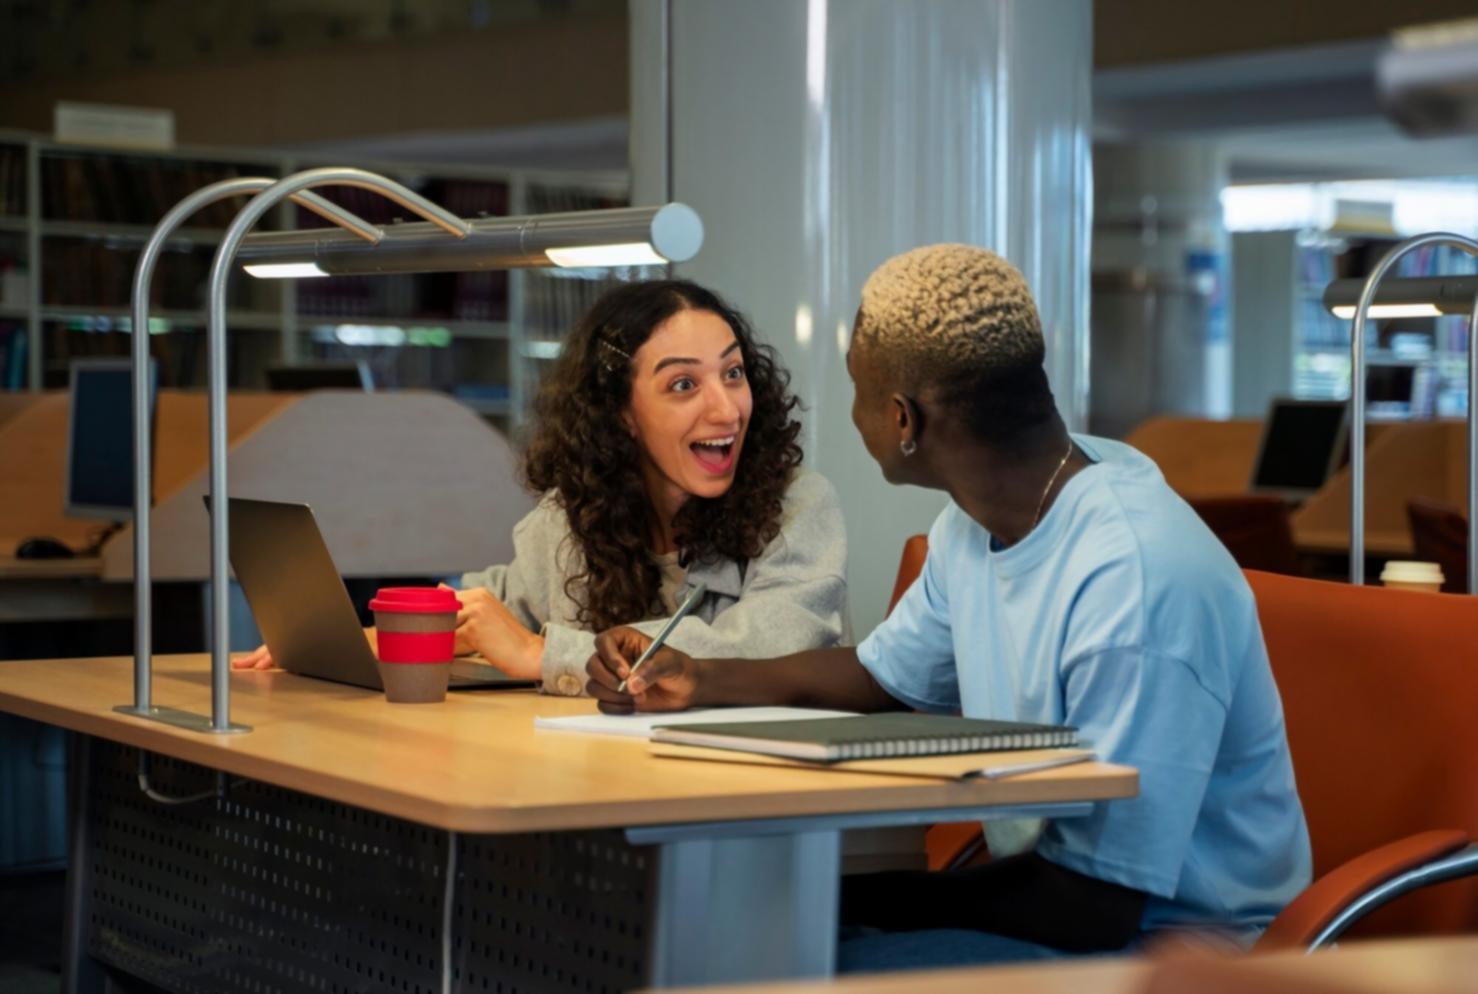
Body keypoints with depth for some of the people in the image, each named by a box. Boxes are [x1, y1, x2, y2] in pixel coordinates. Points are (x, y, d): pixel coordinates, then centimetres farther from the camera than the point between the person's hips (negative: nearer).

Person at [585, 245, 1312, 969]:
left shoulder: (1134, 583, -28)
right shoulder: (978, 523, 1)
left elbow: (1101, 903, -25)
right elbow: (885, 675, 23)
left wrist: (871, 899, -18)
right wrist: (704, 682, 12)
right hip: (1073, 889, 8)